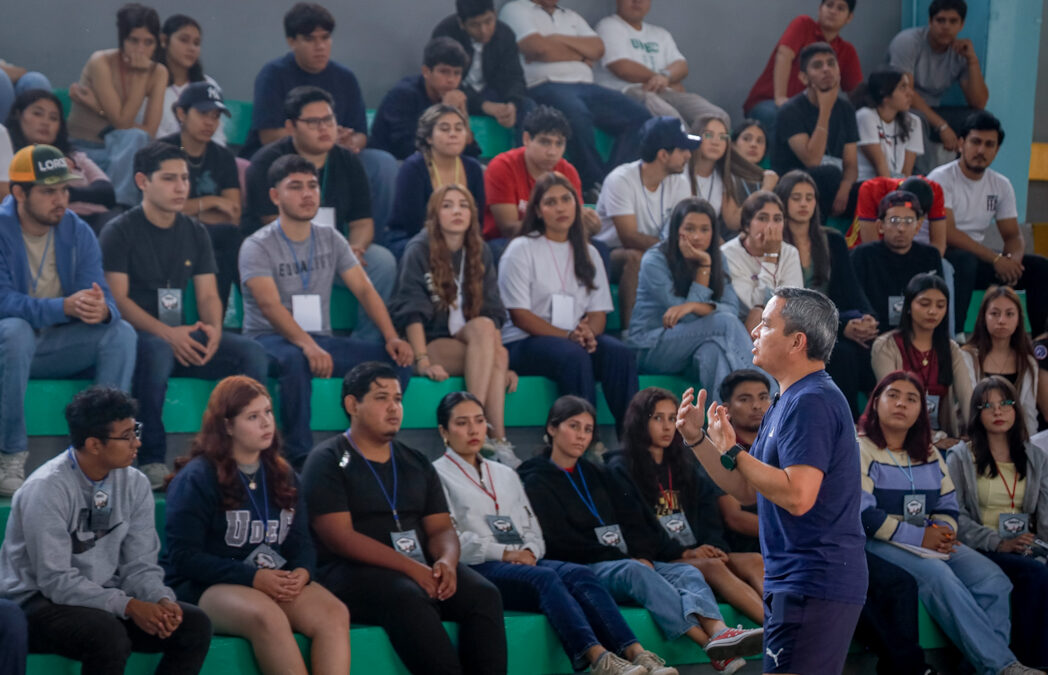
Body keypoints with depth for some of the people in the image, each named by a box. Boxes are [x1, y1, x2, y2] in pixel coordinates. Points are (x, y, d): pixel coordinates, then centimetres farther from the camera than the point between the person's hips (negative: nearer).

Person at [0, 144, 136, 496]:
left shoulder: (77, 232, 0)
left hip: (58, 348, 4)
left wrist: (102, 309, -34)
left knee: (121, 333, -19)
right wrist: (66, 307, -39)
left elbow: (102, 295, -7)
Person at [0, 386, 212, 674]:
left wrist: (162, 600, -20)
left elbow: (139, 566, 3)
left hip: (105, 598, 7)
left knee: (194, 625, -12)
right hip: (39, 604, -7)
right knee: (109, 634, -36)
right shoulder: (47, 488, -19)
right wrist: (128, 606, -29)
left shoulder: (134, 484, 0)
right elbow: (55, 580, -22)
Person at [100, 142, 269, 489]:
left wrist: (213, 330, -12)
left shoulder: (195, 233, 15)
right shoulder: (119, 232, -2)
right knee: (157, 350, -40)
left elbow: (208, 295, 12)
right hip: (135, 336, -5)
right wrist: (167, 333, -23)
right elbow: (118, 299, -10)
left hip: (182, 335, 5)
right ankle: (151, 461, -31)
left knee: (252, 354, -18)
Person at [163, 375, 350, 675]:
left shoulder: (283, 476, 16)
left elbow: (302, 541, 16)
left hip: (278, 583, 6)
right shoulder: (196, 479, -4)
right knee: (267, 616, -38)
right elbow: (184, 555, -10)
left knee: (334, 614, -25)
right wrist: (253, 578, -19)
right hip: (207, 588, -6)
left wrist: (302, 572, -10)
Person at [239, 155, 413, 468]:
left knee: (397, 359, -15)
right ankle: (298, 455, -31)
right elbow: (270, 306, -21)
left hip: (320, 339, 5)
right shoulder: (257, 246, -7)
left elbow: (364, 290, 5)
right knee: (295, 361, -41)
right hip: (269, 338, -5)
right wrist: (308, 346, -38)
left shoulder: (331, 239, 11)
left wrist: (392, 337, -13)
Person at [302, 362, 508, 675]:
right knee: (408, 597, -36)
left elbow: (441, 528, 14)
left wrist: (447, 561, -12)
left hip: (421, 566, 6)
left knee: (484, 594, -22)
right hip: (352, 570, -5)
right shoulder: (328, 461, 0)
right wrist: (410, 568, -19)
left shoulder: (416, 463, 19)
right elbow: (339, 536, -11)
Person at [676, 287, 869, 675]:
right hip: (794, 582, 11)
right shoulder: (787, 402, 19)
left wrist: (732, 451, -17)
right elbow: (746, 491, 20)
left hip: (813, 586, -11)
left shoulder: (811, 402, -16)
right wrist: (697, 439, 10)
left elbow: (798, 496, -26)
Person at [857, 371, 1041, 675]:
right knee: (938, 575, -34)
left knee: (992, 578, -21)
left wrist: (942, 531, -7)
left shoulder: (929, 454, 21)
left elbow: (948, 506, 18)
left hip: (930, 542, 7)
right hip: (881, 545, -6)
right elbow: (863, 514, -12)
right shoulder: (860, 450, -1)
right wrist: (919, 537, -16)